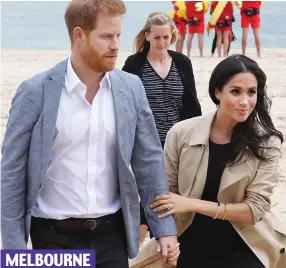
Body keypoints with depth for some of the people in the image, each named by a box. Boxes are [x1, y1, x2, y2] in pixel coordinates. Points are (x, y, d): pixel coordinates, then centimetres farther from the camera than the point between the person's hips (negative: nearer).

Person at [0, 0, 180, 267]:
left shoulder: (131, 88, 0)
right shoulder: (35, 92, -9)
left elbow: (149, 161, 5)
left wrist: (165, 228, 3)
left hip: (112, 233, 3)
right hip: (54, 236, -3)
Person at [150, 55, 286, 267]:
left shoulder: (265, 143, -12)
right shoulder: (182, 133, -11)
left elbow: (256, 208, -16)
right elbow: (168, 192, 1)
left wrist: (194, 204, -23)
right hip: (190, 248, 1)